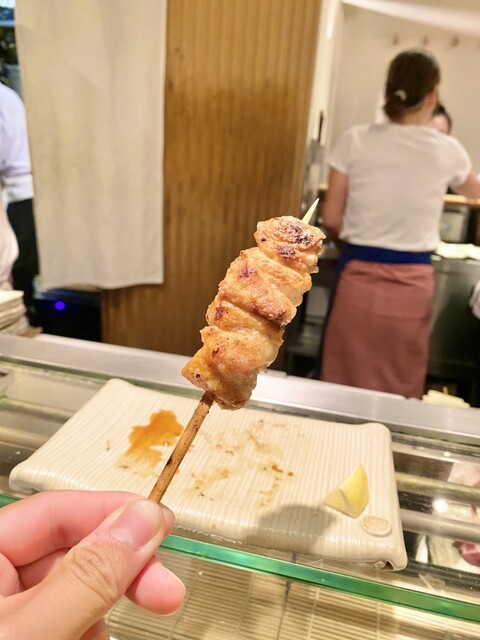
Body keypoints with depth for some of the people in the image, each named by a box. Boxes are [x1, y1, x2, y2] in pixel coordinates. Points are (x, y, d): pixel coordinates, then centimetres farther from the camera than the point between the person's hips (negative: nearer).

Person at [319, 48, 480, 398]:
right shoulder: (447, 150, 1)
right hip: (413, 284, 1)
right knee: (399, 392, 16)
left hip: (359, 278, 0)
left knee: (344, 389, 13)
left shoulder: (356, 140, -3)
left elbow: (331, 220, -1)